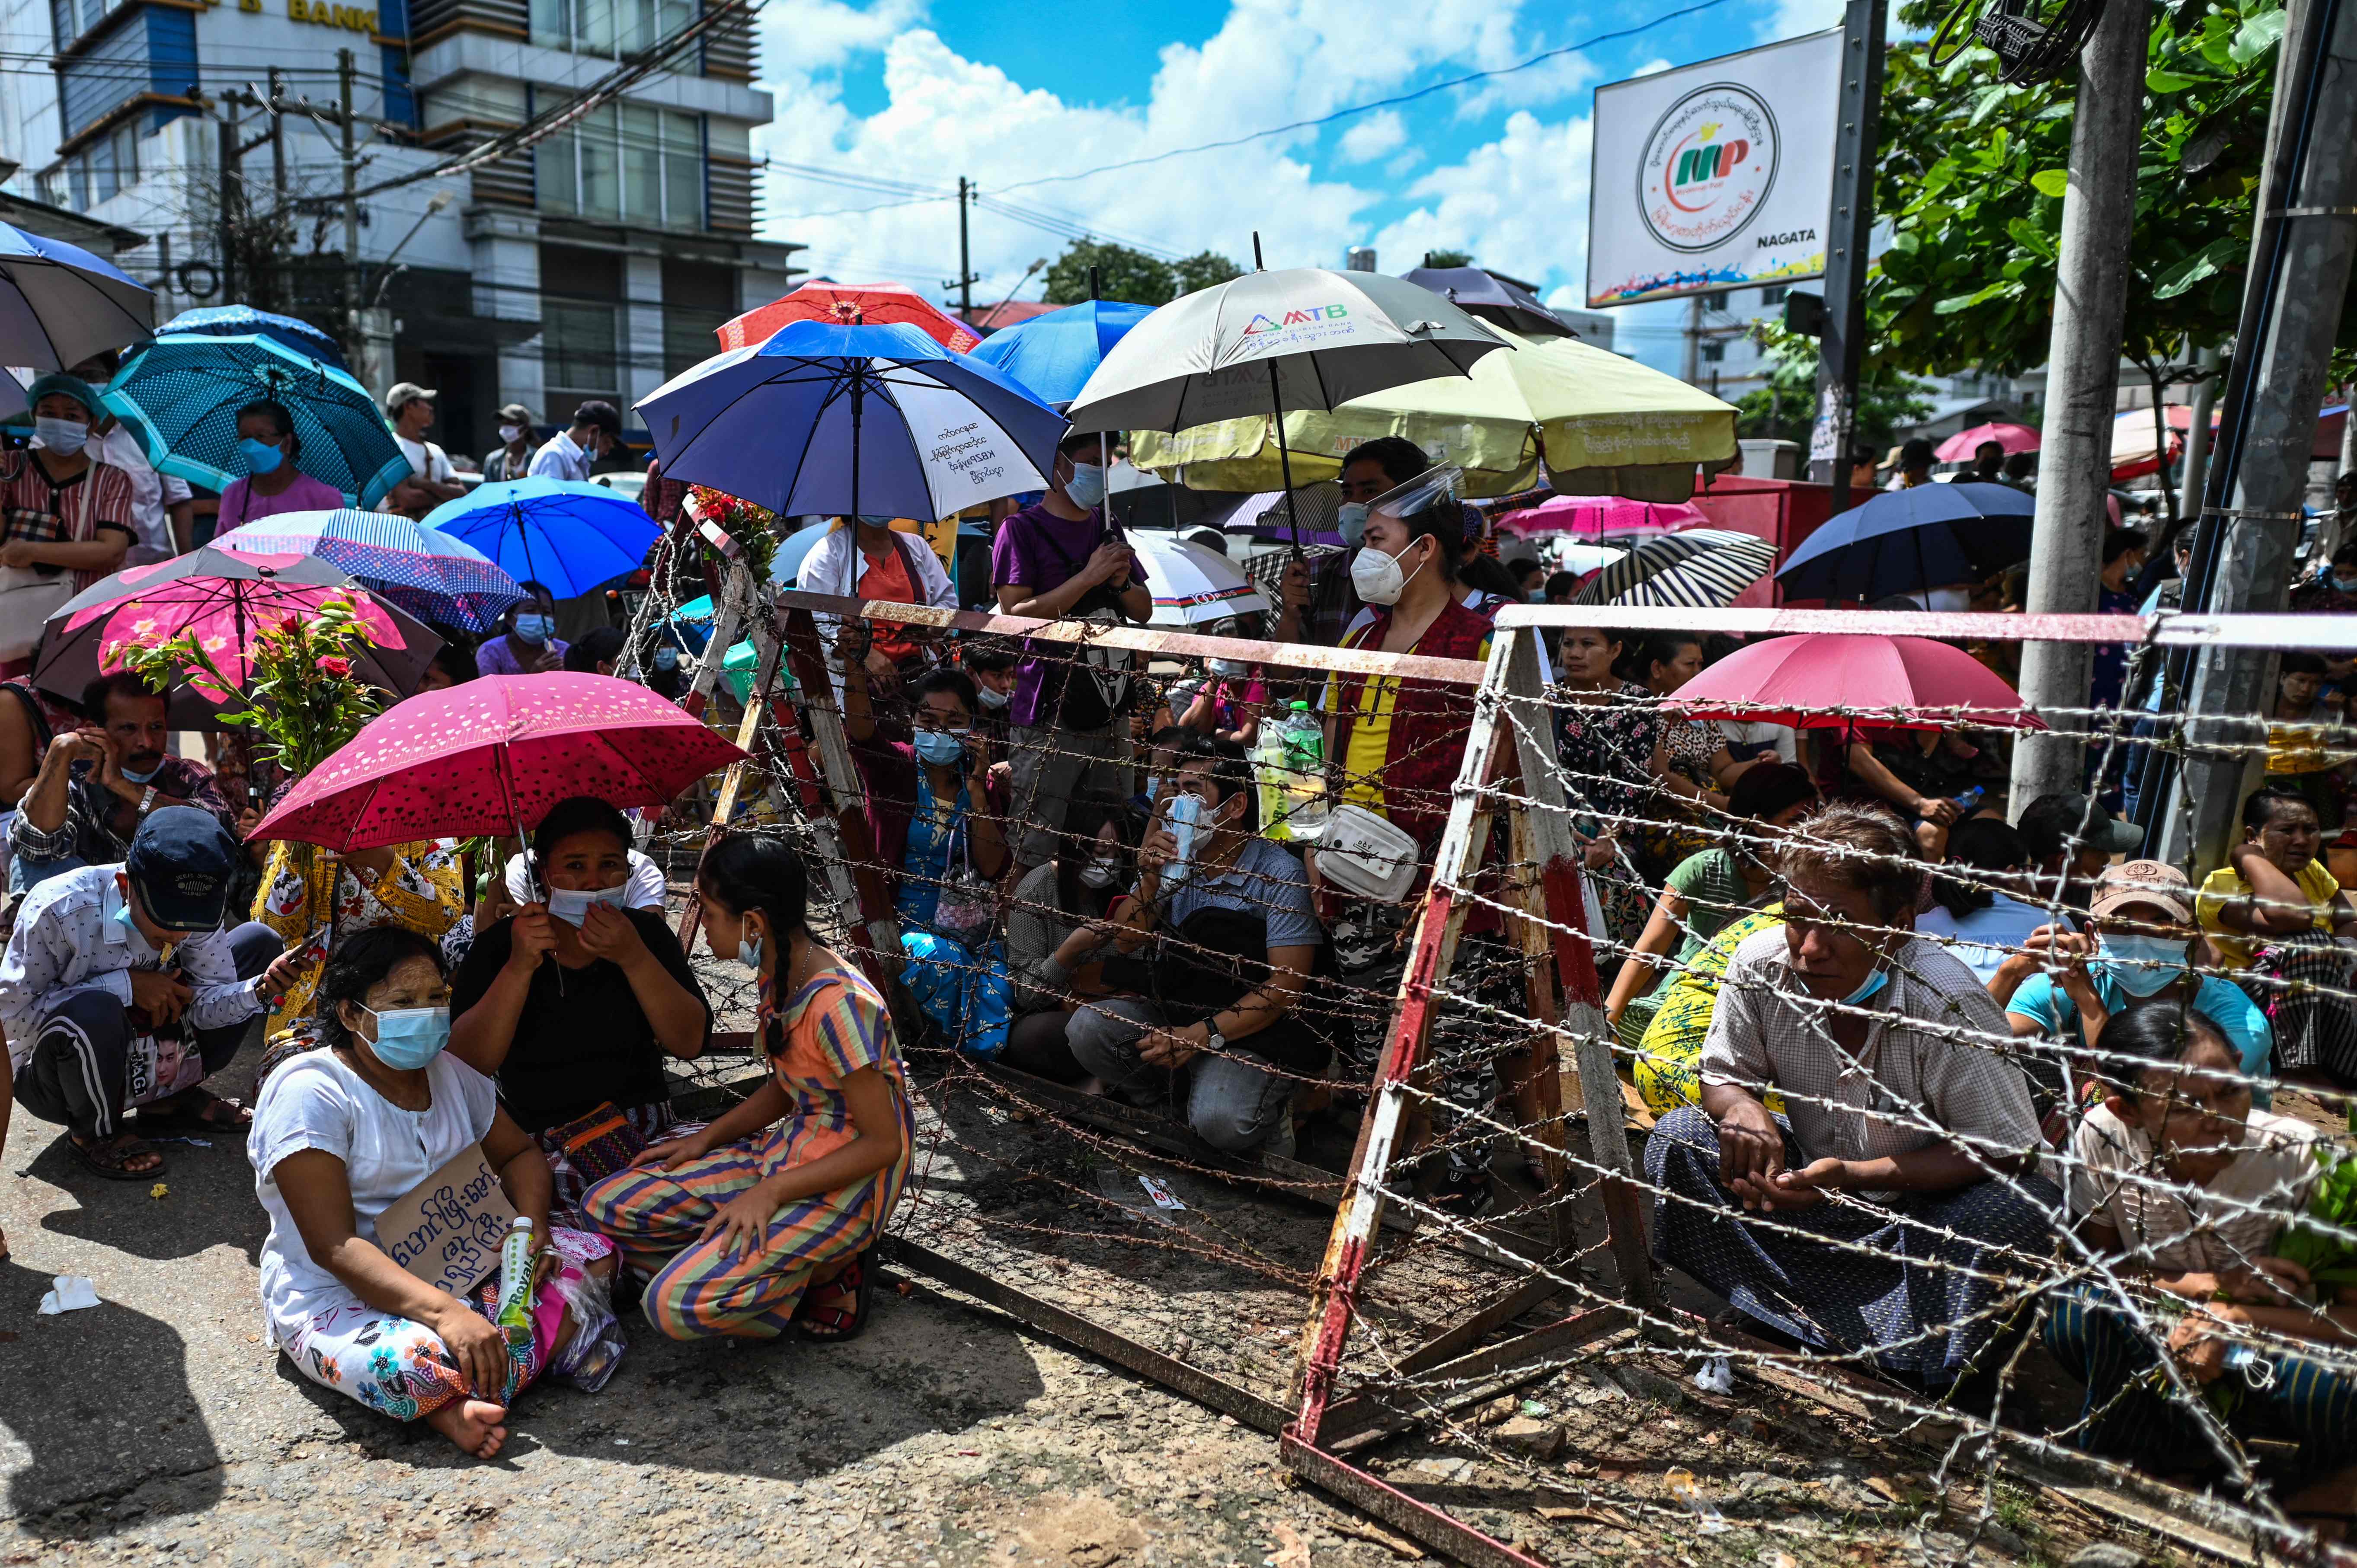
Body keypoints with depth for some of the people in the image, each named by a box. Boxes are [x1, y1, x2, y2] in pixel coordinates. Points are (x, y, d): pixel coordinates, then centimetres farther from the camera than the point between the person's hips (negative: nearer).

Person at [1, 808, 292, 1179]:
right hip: (57, 1076, -5)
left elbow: (205, 1006, -12)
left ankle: (171, 1098, 5)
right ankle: (95, 1132, -7)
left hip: (147, 1060, 5)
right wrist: (125, 985, -29)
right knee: (93, 1012, -40)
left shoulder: (194, 909, -13)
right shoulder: (58, 910, -27)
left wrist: (262, 988, -33)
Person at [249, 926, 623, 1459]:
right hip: (338, 1295, -8)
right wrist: (443, 1312, -36)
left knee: (593, 1255, -9)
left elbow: (519, 1153, 17)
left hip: (455, 1268, 8)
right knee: (415, 1362, -41)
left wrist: (533, 1226, -7)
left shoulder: (449, 1071, 8)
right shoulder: (310, 1093, -15)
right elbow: (334, 1247, -23)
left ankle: (460, 1400, -19)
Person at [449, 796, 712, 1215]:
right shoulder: (500, 944, 2)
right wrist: (519, 966, -21)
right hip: (536, 1143, -3)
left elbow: (692, 1043, -6)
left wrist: (634, 957, -18)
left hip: (645, 1130, 3)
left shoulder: (645, 933, 6)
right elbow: (468, 1063, -10)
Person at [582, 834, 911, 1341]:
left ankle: (832, 1268, 0)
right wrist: (707, 1139, 4)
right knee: (609, 1207, 2)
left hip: (846, 1184, -9)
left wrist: (770, 1192, -21)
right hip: (788, 1148, 9)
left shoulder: (837, 1005, -27)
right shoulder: (777, 973, 1)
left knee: (676, 1305, -21)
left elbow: (883, 1143, -21)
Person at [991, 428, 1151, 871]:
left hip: (1109, 715, 6)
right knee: (1036, 857, -6)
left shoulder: (1106, 527, 16)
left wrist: (1123, 581, -4)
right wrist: (1089, 577, -18)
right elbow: (1014, 615, -13)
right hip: (1048, 720, -6)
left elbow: (1144, 612, 18)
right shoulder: (1022, 528, -3)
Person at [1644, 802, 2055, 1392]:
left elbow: (2006, 1150, -24)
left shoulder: (1948, 1006, -29)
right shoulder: (1760, 967, -18)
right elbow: (1723, 1074, -2)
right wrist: (1741, 1107, -28)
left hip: (1927, 1200, -3)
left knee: (2017, 1212, -34)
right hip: (1811, 1175, 3)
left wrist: (1857, 1176, -34)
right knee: (1678, 1138, -18)